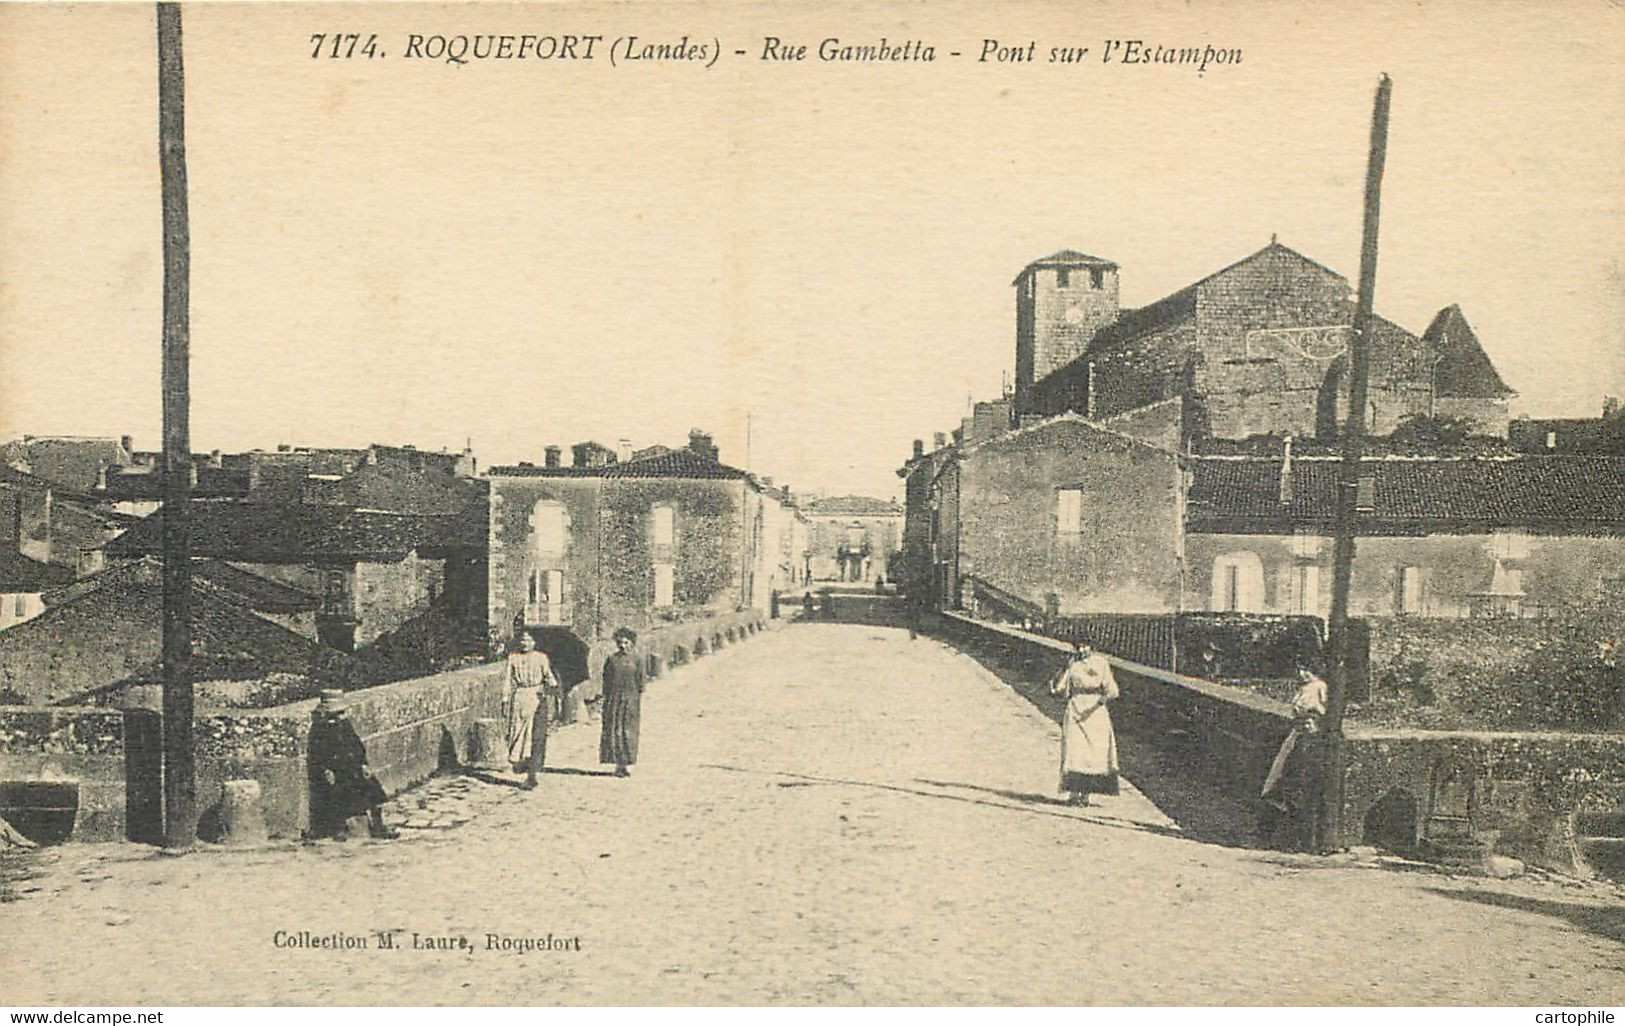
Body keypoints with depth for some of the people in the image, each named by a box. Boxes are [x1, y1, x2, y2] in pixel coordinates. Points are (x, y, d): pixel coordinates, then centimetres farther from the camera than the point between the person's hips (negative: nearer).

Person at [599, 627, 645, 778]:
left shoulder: (636, 660, 3)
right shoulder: (611, 659, 4)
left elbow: (640, 683, 5)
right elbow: (606, 682, 7)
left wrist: (641, 704, 2)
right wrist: (606, 701, 3)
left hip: (631, 699, 0)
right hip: (614, 699, 0)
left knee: (629, 731, 1)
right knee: (613, 731, -3)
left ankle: (626, 765, 8)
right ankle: (618, 765, 3)